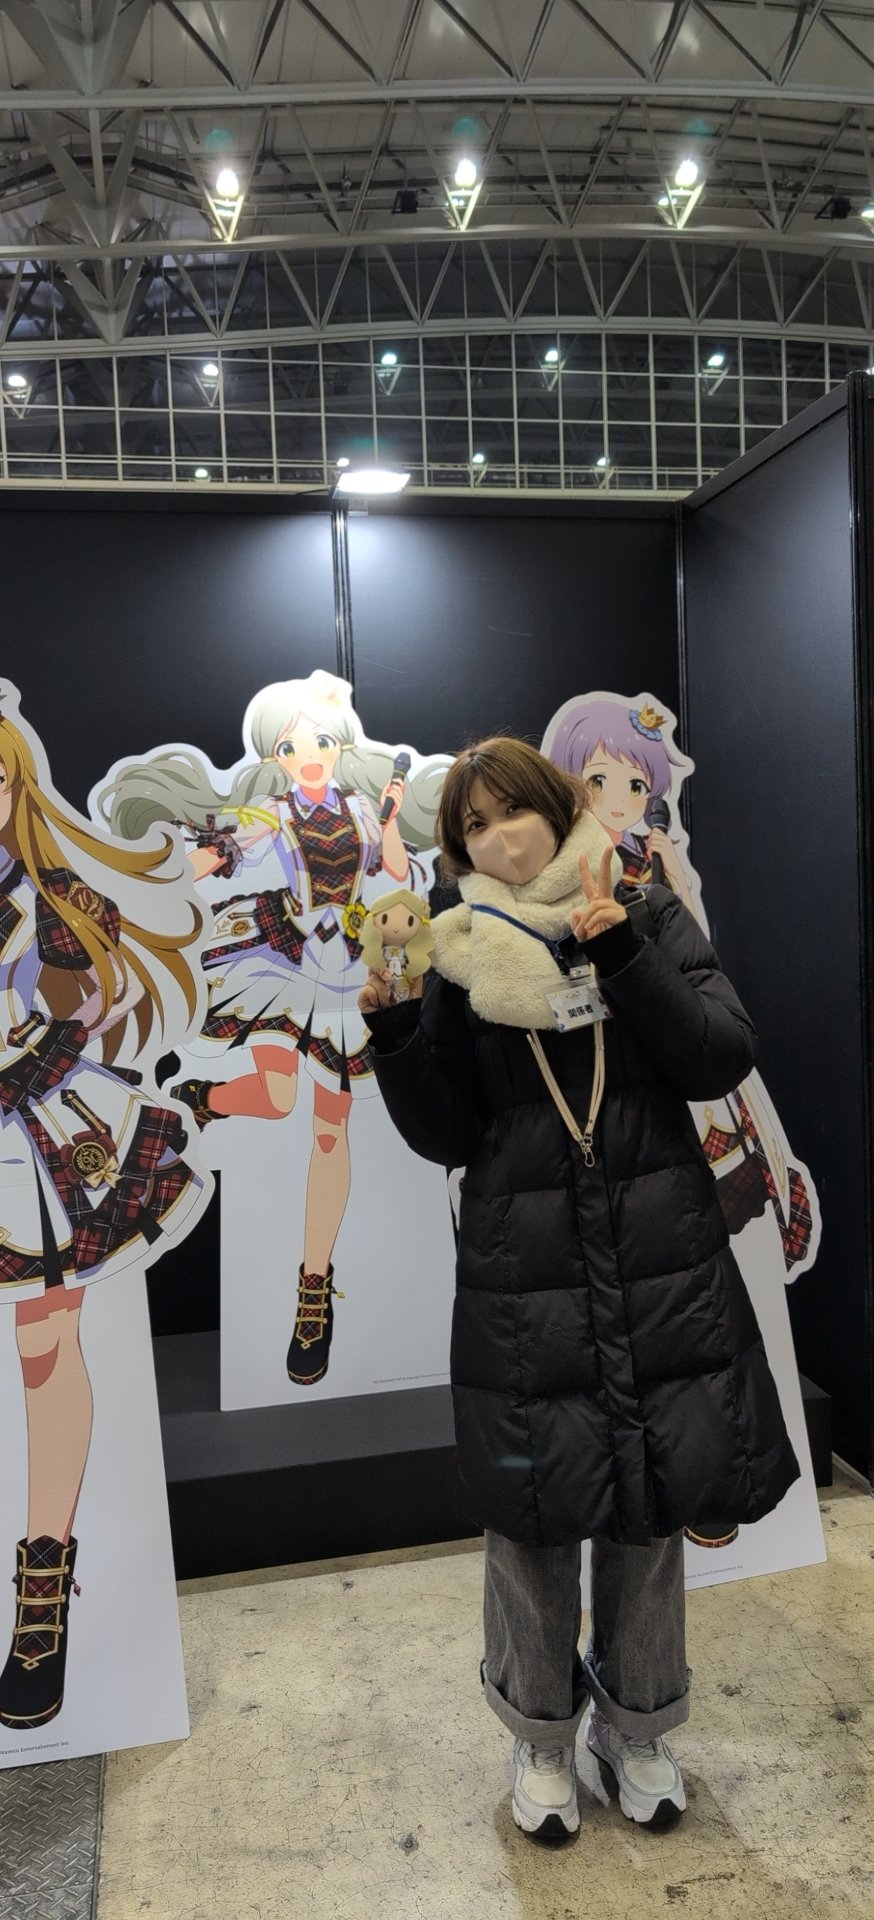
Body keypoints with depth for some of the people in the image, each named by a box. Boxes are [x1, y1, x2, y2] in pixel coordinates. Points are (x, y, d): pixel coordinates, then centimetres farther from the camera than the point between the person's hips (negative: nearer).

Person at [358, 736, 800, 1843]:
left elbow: (722, 1060, -10)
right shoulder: (461, 962, 1)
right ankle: (541, 1738, 36)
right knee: (533, 1517, 10)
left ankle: (636, 1728, 40)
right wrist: (393, 1031, -15)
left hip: (662, 1272, 1)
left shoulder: (649, 921, 2)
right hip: (524, 1281, 0)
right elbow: (449, 1138, 0)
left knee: (651, 1511, 15)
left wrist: (622, 950, -19)